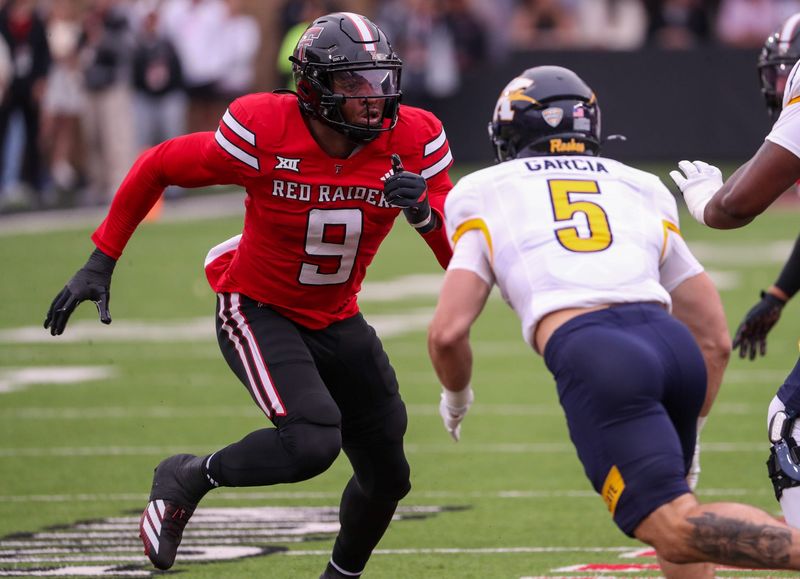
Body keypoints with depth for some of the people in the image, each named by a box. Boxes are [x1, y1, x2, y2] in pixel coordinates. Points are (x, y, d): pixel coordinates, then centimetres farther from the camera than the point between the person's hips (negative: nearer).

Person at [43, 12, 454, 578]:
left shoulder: (413, 141, -16)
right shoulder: (265, 132, -25)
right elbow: (157, 167, -9)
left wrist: (425, 211, -35)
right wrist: (101, 262, -7)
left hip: (335, 321, 5)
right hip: (258, 312, -5)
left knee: (386, 477, 11)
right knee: (312, 441, -28)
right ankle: (188, 478, -1)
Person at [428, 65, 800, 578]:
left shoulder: (485, 195, 21)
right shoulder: (642, 191, 30)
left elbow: (448, 333, 11)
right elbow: (716, 339, 28)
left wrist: (457, 396, 33)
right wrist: (685, 432, 41)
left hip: (588, 353, -5)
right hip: (671, 342, 5)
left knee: (675, 529, -11)